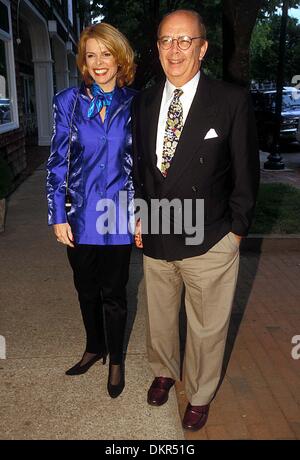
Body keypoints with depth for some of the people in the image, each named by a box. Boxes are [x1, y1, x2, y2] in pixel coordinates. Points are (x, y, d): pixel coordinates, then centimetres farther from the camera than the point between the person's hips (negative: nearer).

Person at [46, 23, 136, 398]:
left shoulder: (134, 104, -1)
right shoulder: (68, 102, -2)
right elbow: (57, 163, -1)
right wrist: (57, 216, -4)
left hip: (118, 217, -1)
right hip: (79, 216, 1)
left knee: (113, 293, 10)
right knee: (86, 290, 17)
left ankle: (115, 359, 33)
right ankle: (94, 347, 42)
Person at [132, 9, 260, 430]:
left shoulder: (232, 101, -10)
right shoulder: (143, 102, 4)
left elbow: (246, 173, -5)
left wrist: (236, 230, -5)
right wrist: (138, 214, 6)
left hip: (209, 242, -3)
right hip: (155, 237, 4)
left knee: (207, 328, 13)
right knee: (160, 317, 22)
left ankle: (200, 394, 39)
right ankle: (164, 371, 50)